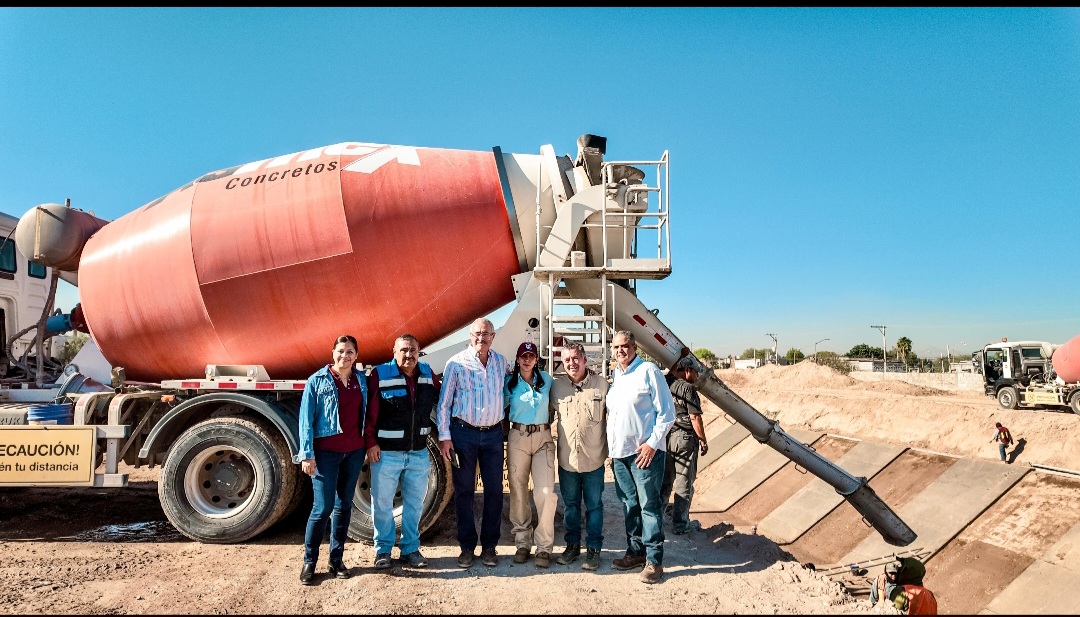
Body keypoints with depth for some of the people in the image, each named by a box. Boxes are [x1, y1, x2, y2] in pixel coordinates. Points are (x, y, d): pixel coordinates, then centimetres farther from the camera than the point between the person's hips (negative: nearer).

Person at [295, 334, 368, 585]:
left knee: (344, 505, 11)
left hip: (354, 451, 4)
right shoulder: (317, 381, -5)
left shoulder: (362, 381, 7)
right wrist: (307, 454, -11)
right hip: (326, 452, -4)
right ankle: (309, 561, 11)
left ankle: (337, 559, 21)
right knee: (323, 507, -6)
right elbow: (306, 420, -7)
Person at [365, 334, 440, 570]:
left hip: (419, 453, 4)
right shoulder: (380, 375, -11)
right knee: (382, 503, 8)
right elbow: (369, 411, -12)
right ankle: (383, 550, 25)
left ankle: (411, 549, 28)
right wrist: (370, 442, -14)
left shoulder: (428, 374, 3)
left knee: (415, 503, 13)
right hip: (386, 453, -4)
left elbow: (441, 399, 16)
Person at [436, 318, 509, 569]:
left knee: (494, 490, 4)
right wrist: (444, 436, -7)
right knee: (464, 491, 5)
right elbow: (444, 402, -3)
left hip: (493, 433, 3)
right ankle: (467, 546, 17)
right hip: (463, 433, -3)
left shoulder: (501, 362, 6)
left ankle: (489, 546, 17)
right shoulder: (456, 363, -4)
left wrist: (501, 421, 13)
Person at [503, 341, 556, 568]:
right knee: (518, 491, 3)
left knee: (546, 492, -10)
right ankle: (522, 543, 16)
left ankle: (544, 547, -1)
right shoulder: (509, 382, 4)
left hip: (543, 438, 0)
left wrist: (548, 423, 8)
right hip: (518, 438, 0)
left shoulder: (546, 379, 5)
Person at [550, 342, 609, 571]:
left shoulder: (601, 384, -5)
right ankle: (572, 544, 30)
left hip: (593, 459, -2)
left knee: (594, 506, 8)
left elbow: (611, 416, 1)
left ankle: (593, 549, 21)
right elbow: (548, 414, 13)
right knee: (570, 505, 15)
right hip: (567, 459, 2)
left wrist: (611, 448, -1)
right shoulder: (557, 386, 2)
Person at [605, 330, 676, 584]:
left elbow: (667, 412, -10)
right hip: (619, 451, 7)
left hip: (645, 451, -7)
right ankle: (635, 551, 26)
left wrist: (652, 443, -15)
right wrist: (610, 445, 12)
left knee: (649, 505, -3)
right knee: (629, 504, 14)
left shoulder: (649, 371, -7)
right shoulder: (613, 376, 13)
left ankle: (654, 560, 4)